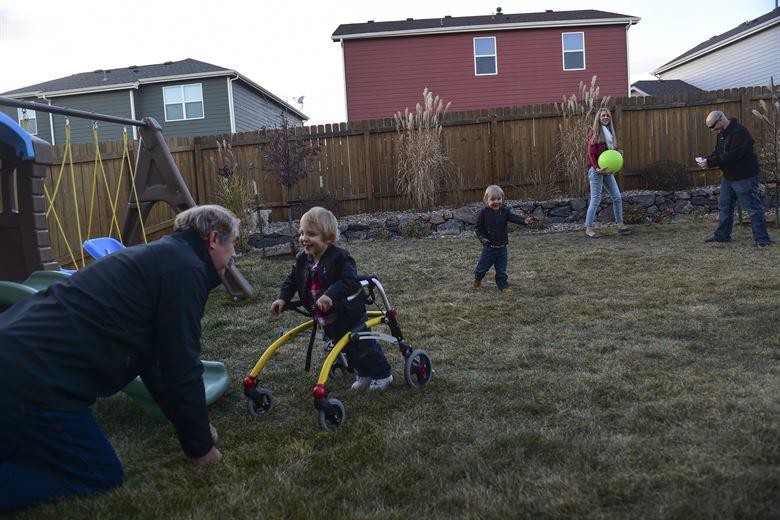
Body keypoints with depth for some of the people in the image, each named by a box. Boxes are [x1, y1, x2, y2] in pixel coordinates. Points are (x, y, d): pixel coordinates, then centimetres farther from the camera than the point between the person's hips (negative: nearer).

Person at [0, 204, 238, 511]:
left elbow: (152, 358, 26)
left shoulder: (160, 258, 19)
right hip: (34, 379, -10)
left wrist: (189, 423, 30)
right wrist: (200, 446, 3)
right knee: (99, 477, 5)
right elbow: (181, 369, -11)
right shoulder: (185, 269, -12)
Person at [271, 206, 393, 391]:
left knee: (364, 345, 6)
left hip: (349, 315, -7)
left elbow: (350, 281, -36)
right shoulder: (302, 260, -3)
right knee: (347, 349, 22)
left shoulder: (339, 257, -24)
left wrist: (330, 295, -49)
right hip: (326, 320, 7)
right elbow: (292, 281, 6)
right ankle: (363, 374, 42)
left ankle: (383, 375, 27)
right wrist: (282, 298, -10)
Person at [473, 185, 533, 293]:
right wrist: (482, 237, -17)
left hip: (502, 247, 2)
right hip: (489, 246, -2)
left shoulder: (504, 211, -1)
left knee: (501, 269, 9)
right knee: (483, 266, 12)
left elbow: (514, 217, -17)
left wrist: (524, 221, -35)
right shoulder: (484, 212, -8)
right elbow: (478, 227, -3)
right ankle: (477, 278, 40)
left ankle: (503, 286, 22)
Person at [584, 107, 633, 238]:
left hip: (607, 170, 7)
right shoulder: (594, 133, -6)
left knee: (617, 197, 7)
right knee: (596, 199, -7)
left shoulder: (610, 132, 15)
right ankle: (588, 230, -1)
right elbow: (591, 154, -11)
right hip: (596, 170, -7)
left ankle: (620, 226, 15)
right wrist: (597, 168, -21)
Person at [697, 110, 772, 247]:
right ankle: (722, 235, 27)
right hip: (728, 177, 10)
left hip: (744, 177, -10)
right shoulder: (722, 134, 10)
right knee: (724, 206, 16)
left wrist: (710, 162, -25)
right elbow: (718, 153, 16)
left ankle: (762, 239, 1)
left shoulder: (739, 132, -21)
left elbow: (732, 155, -28)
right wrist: (706, 159, -4)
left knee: (753, 208, -4)